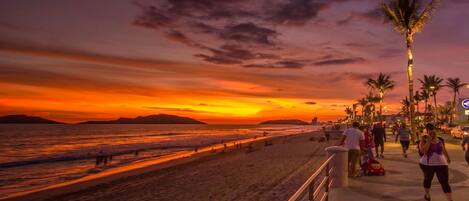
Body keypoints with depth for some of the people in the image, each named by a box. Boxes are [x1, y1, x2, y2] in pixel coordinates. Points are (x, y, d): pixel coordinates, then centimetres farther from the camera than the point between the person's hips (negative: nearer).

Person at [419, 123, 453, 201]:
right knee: (428, 179, 18)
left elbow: (444, 150, 18)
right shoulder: (424, 140, -10)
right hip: (427, 164, -1)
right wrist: (429, 141, -24)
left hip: (441, 164, 2)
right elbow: (423, 150, -25)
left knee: (445, 182, -6)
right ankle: (427, 194, 40)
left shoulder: (440, 140, 1)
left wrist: (448, 157, 30)